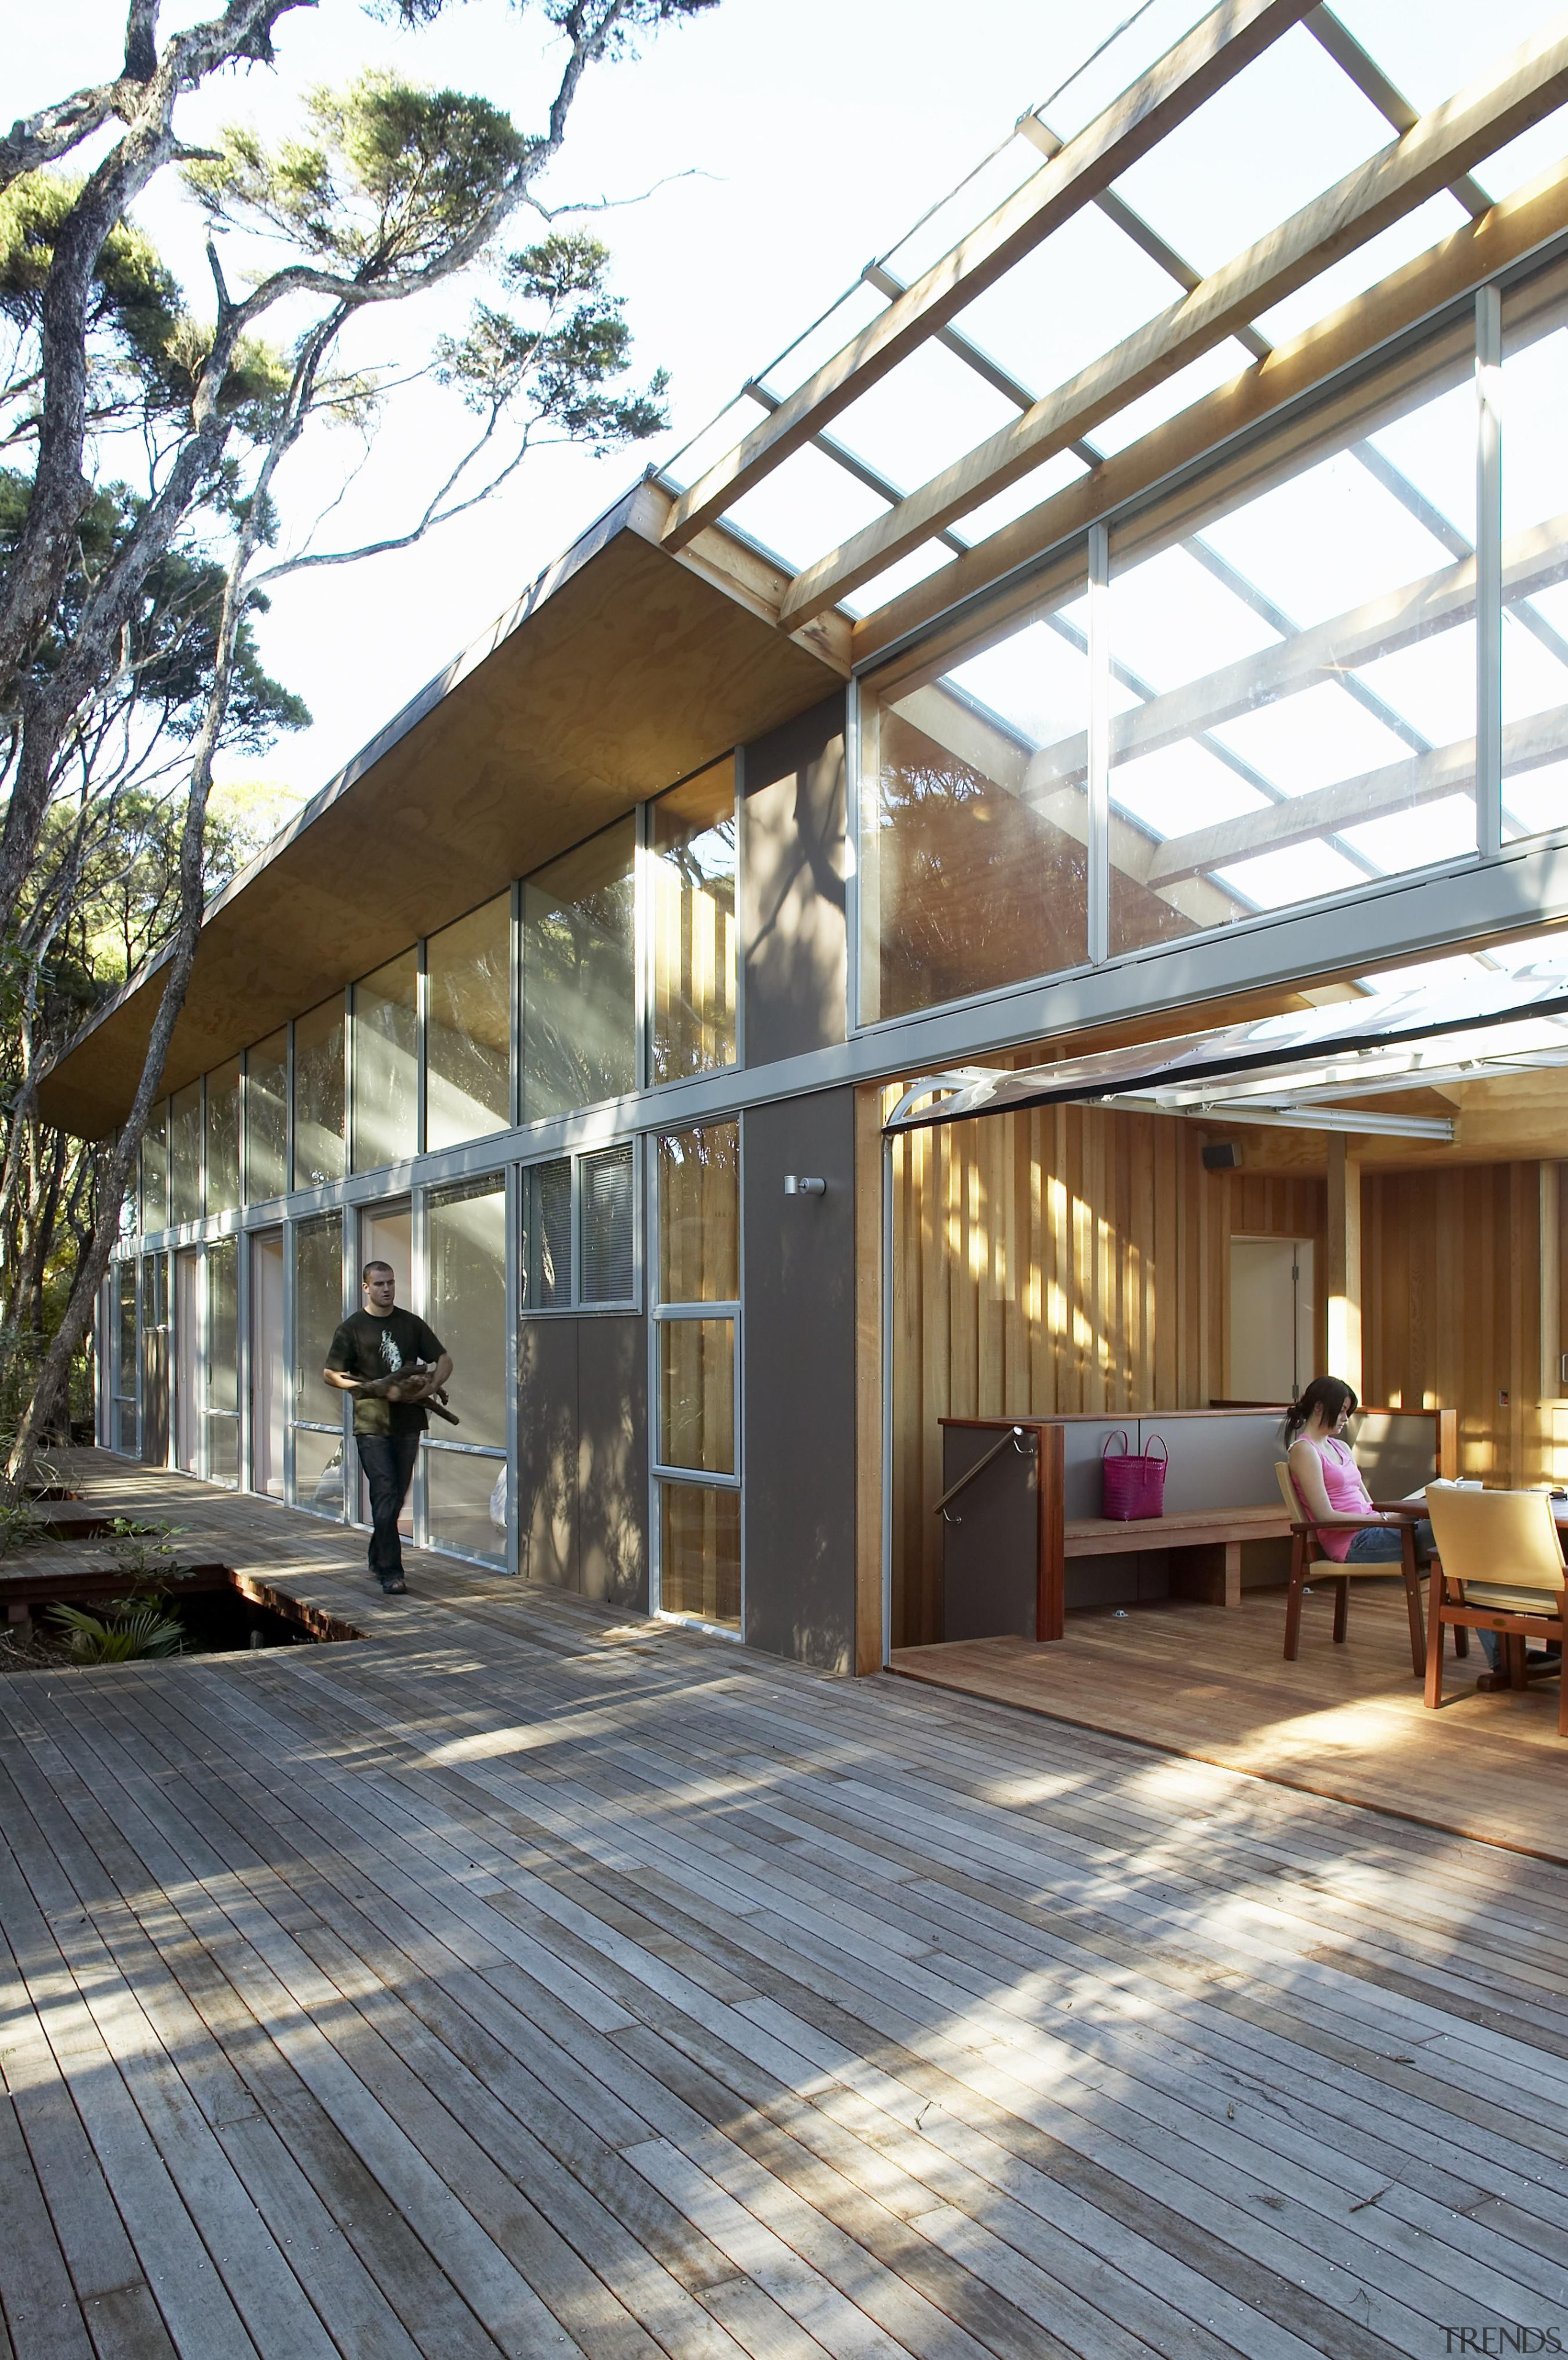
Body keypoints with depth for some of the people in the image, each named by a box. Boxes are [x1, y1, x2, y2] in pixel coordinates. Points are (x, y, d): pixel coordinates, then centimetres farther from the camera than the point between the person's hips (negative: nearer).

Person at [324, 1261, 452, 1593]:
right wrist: (379, 1389, -13)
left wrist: (429, 1388, -7)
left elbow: (444, 1360, 14)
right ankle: (390, 1572, -7)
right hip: (371, 1423, -4)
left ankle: (377, 1559, 29)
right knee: (385, 1496, -10)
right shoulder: (352, 1328, 1)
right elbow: (331, 1374, -2)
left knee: (397, 1497, 11)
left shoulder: (411, 1324, 11)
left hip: (408, 1420, 4)